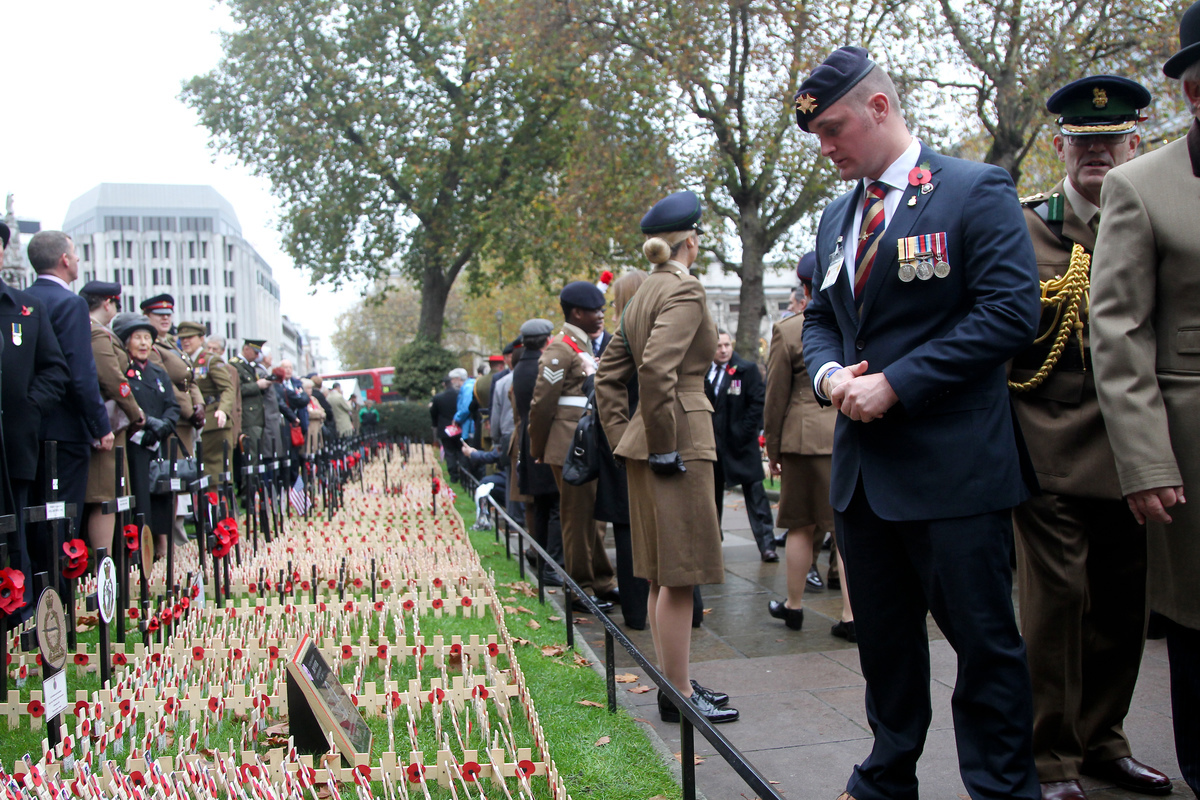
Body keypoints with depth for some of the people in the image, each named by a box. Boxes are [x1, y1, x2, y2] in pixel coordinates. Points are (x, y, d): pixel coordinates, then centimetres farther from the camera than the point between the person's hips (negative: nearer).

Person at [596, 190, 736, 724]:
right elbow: (657, 368, -25)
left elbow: (609, 375, 17)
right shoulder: (684, 291, -12)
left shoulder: (643, 295, 16)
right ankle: (679, 696, 7)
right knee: (679, 578, -2)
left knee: (664, 576, 15)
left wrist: (624, 438, 16)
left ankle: (676, 682, 26)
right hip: (682, 445, -10)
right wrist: (664, 446, -18)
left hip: (647, 446, 10)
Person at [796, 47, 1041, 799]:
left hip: (951, 468, -7)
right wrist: (829, 372, -4)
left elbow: (1011, 311, -15)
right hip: (863, 468, 7)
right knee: (884, 638, 17)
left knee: (984, 640, 3)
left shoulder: (976, 191, -6)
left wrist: (894, 384, -18)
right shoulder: (837, 216, 15)